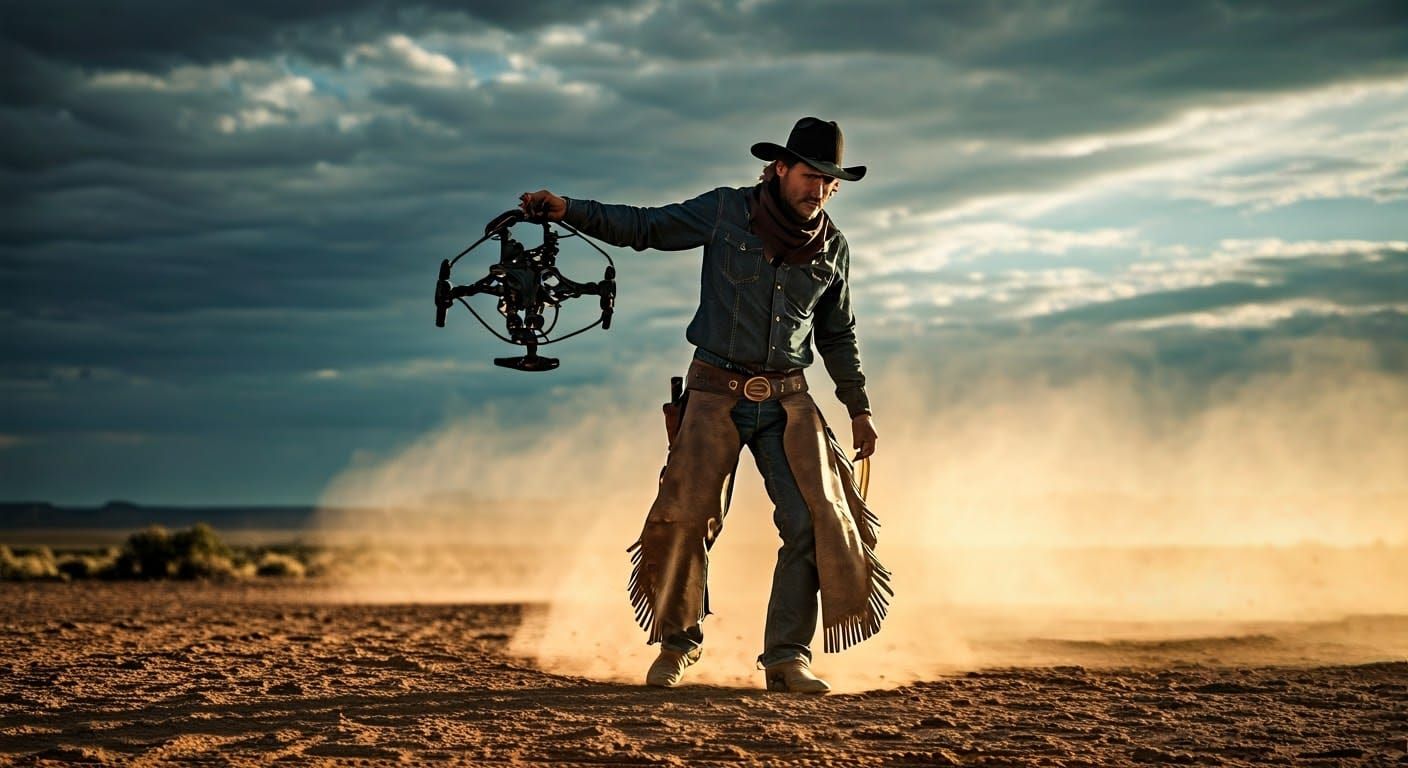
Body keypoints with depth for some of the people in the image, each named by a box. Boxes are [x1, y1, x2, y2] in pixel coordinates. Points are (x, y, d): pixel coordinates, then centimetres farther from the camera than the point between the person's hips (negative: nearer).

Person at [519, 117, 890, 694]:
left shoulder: (833, 249, 6)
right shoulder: (725, 211, -3)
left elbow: (838, 336, 18)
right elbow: (645, 227, -3)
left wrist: (859, 409, 18)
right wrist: (570, 210, -15)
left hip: (786, 401, 3)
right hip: (716, 392, -3)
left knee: (814, 521, -10)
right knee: (687, 517, -9)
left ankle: (787, 658, -2)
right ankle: (676, 645, 13)